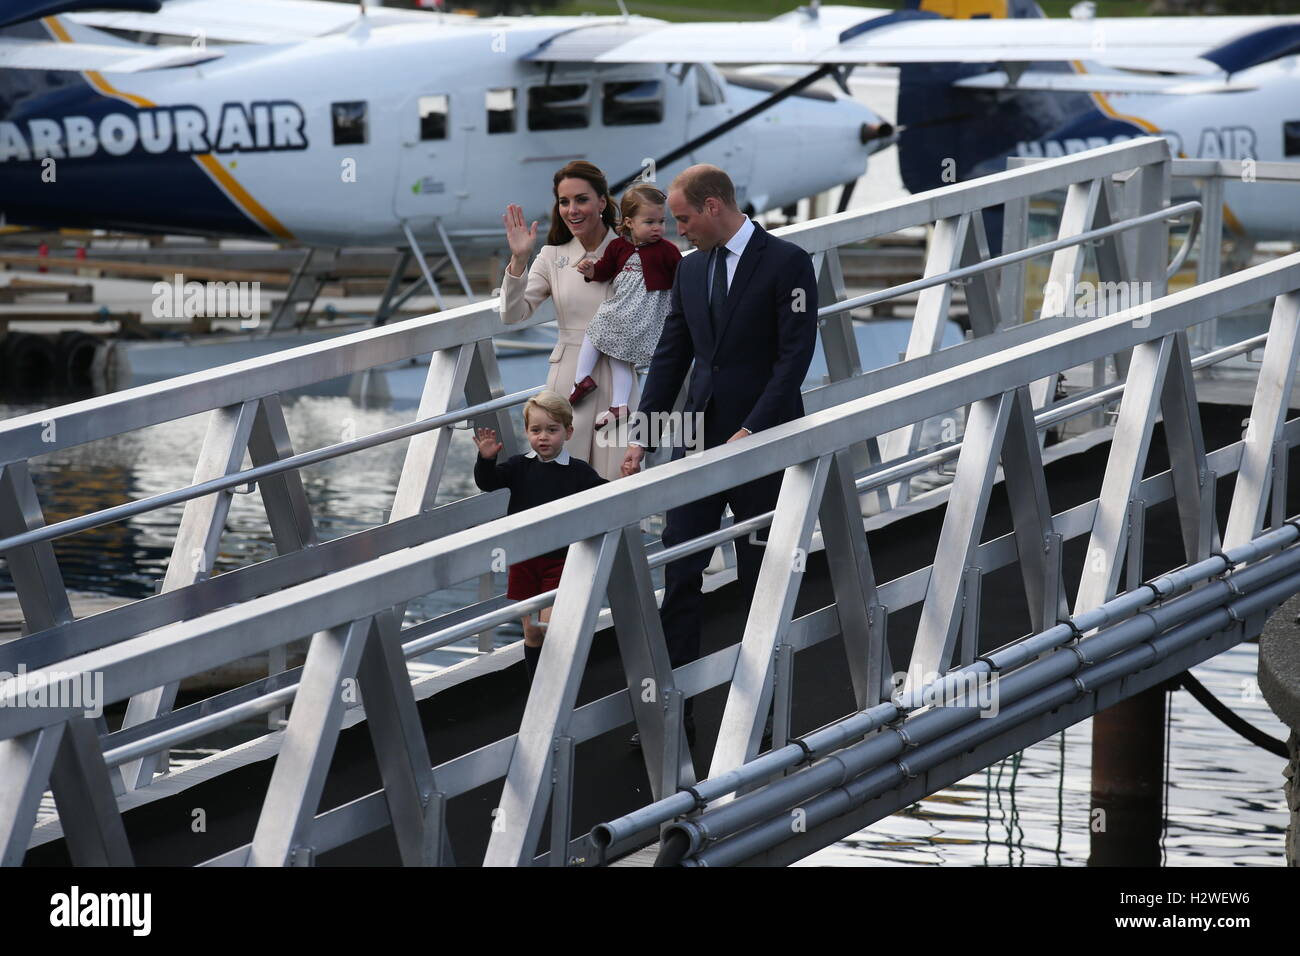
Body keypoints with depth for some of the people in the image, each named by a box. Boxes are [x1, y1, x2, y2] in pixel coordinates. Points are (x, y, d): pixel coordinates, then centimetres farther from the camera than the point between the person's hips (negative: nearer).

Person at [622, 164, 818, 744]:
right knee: (678, 574, -2)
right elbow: (670, 358, 14)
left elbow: (795, 356, -13)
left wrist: (751, 431, -19)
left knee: (763, 579, 4)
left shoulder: (786, 264, -8)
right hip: (700, 438, 6)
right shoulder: (690, 271, 12)